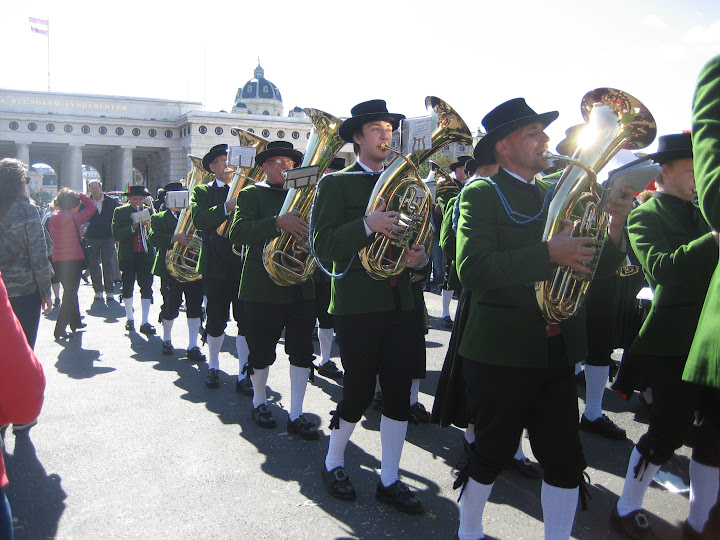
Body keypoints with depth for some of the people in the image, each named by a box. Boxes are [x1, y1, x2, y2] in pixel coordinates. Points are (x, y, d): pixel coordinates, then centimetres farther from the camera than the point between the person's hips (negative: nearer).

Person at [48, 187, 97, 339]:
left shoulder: (53, 218, 5)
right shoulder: (74, 218, -13)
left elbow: (52, 236, 17)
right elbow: (92, 207, -3)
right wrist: (81, 195, 6)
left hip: (57, 260, 7)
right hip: (73, 259, -7)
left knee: (70, 291, 21)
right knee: (70, 293, 0)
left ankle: (75, 322, 34)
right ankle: (60, 328, -4)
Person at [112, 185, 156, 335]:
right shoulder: (120, 212, 2)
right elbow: (116, 235, -8)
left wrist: (149, 226, -16)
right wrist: (133, 227, -20)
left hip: (146, 255, 0)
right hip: (128, 256, 0)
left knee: (146, 288, -5)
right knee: (127, 287, 10)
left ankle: (145, 322, -2)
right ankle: (130, 318, 27)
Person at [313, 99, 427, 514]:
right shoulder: (337, 183, -2)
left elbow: (418, 237, 17)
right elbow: (324, 247, -12)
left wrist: (421, 256, -6)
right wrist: (367, 225, -26)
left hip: (399, 303, 5)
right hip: (357, 304, -5)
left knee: (399, 394, 6)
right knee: (360, 393, 1)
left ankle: (389, 480, 23)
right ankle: (333, 464, 28)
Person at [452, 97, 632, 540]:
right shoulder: (482, 194, -8)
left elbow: (598, 266, 10)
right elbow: (473, 270, -23)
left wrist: (616, 225, -8)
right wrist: (549, 253, -27)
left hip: (556, 350, 6)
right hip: (502, 350, -5)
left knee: (566, 460, 10)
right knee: (493, 454, 10)